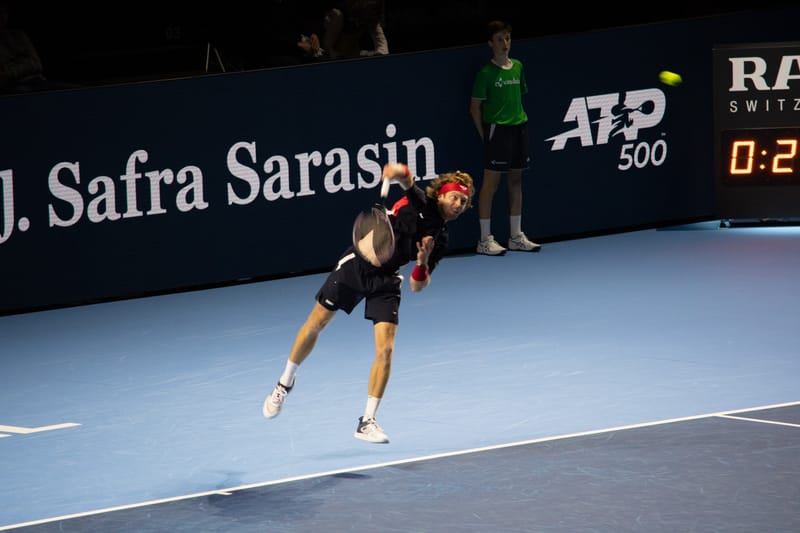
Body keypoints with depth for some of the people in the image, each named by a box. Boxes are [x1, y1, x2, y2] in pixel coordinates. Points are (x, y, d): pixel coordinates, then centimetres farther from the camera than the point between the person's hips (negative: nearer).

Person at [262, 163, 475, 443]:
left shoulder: (440, 239, 3)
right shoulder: (420, 201, -10)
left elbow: (417, 286, 3)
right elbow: (406, 177, -33)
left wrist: (423, 263, -17)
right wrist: (397, 171, -56)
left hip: (386, 283, 4)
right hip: (357, 265, -4)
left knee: (385, 351, -10)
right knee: (315, 324, 7)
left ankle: (367, 421, -1)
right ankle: (285, 383, 31)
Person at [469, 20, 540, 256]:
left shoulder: (517, 67, 11)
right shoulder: (486, 73, -7)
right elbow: (475, 106, -6)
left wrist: (521, 123, 12)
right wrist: (484, 134, -8)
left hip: (519, 127, 7)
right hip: (496, 130, -7)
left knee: (516, 180, 11)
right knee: (491, 182, -5)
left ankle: (516, 236, 18)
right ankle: (485, 239, -1)